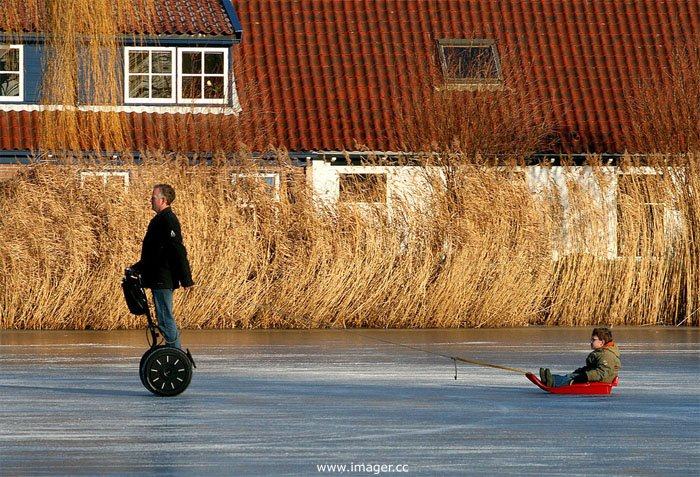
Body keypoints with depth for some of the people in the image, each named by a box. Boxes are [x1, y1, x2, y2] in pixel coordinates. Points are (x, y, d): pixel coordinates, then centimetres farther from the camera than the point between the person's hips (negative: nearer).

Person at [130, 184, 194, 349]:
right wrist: (136, 268, 27)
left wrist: (186, 279, -24)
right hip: (158, 279, 11)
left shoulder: (168, 220, -16)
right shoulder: (160, 219, 16)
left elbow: (178, 251, -21)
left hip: (163, 280, -11)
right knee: (165, 319, 13)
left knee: (165, 320, -9)